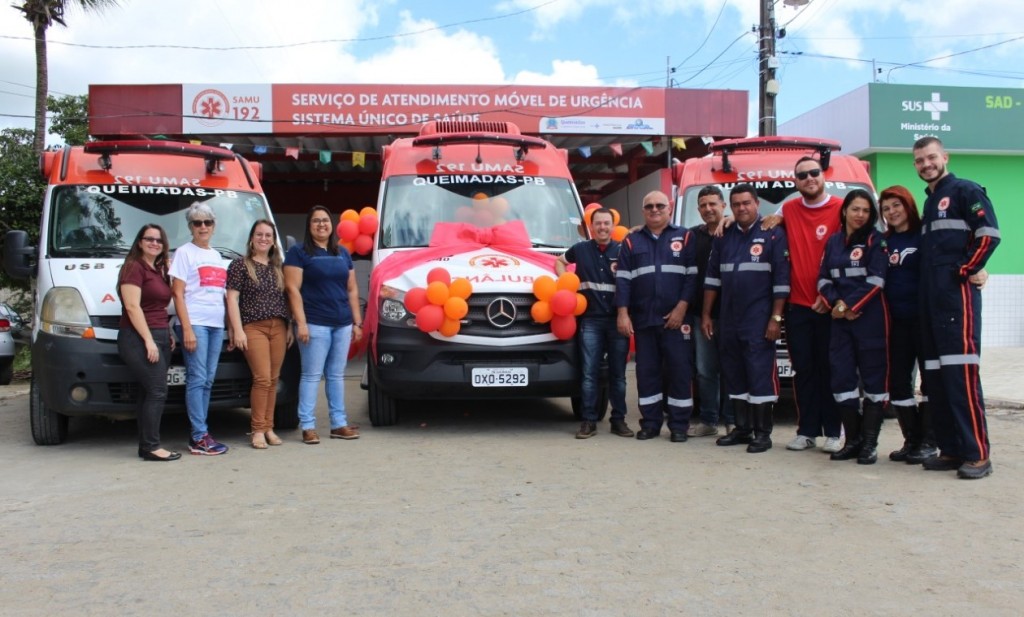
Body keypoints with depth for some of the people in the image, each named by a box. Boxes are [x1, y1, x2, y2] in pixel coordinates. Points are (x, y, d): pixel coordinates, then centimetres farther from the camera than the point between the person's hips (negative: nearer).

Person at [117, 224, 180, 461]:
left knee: (150, 393, 7)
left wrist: (168, 334, 16)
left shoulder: (159, 270, 20)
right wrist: (149, 340, -18)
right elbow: (132, 307, -14)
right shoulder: (134, 267, -6)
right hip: (139, 338, -8)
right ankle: (151, 446, -9)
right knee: (157, 392, -13)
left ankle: (146, 446, 9)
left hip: (159, 337, 8)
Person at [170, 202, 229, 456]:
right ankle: (200, 438, -7)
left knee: (208, 380, 5)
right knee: (197, 379, -8)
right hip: (195, 323, -6)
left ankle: (199, 434, 10)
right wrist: (187, 328, -15)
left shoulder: (216, 255, 19)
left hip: (216, 324, 6)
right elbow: (177, 294, -6)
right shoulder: (184, 252, 0)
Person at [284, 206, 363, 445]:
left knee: (336, 375, 10)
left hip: (343, 324, 5)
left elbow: (352, 290, 17)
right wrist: (301, 323, -15)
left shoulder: (343, 253, 16)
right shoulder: (299, 252, 0)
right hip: (315, 324, -5)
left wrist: (357, 321, 12)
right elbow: (293, 289, -7)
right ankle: (307, 426, 3)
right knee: (311, 375, -2)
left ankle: (339, 424, 16)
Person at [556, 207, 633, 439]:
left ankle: (618, 420, 15)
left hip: (617, 319, 0)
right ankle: (589, 421, 5)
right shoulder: (580, 249, 7)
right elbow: (559, 261, 24)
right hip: (590, 320, 0)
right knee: (590, 373, -1)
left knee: (618, 374, 7)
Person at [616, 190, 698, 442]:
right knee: (647, 372, 6)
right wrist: (623, 313, -3)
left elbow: (693, 275, 0)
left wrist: (681, 308, -10)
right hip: (643, 319, 2)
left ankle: (679, 425, 7)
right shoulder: (631, 241, 13)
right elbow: (623, 279, 7)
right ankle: (650, 423, 15)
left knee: (680, 371, -1)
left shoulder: (685, 237, 7)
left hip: (676, 318, -2)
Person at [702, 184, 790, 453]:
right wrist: (707, 314, 10)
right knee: (734, 375, 9)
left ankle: (763, 432, 3)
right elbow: (712, 277, 14)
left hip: (759, 320, -5)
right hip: (728, 320, 6)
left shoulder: (773, 234, -3)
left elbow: (781, 280, -7)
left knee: (760, 375, -4)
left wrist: (776, 318, -12)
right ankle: (742, 428, 19)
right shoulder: (724, 237, 12)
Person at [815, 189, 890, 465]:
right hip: (840, 319, 4)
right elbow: (824, 279, 10)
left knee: (873, 377, -2)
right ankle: (852, 440, 12)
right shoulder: (833, 241, 14)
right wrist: (836, 305, -6)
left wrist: (848, 305, -11)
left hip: (870, 317, -4)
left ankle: (869, 444, 3)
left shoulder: (876, 240, 1)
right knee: (841, 377, 2)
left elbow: (876, 280, -9)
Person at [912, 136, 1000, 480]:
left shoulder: (965, 191, -1)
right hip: (929, 300, 9)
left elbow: (989, 234, -13)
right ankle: (950, 450, 12)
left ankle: (977, 454, -11)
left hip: (957, 294, -9)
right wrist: (926, 289, 14)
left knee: (960, 372, -14)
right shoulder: (929, 203, 24)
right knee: (934, 376, 6)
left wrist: (967, 270, -10)